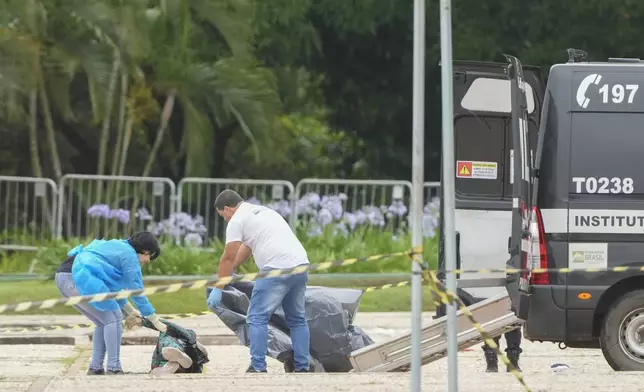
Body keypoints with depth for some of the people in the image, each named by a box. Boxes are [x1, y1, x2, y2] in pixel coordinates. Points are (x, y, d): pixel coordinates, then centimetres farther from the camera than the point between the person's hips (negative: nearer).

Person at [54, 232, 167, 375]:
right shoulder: (129, 255, -1)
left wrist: (130, 310, 34)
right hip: (80, 278, -10)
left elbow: (113, 287, 36)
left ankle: (95, 368, 13)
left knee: (104, 322, 16)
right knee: (114, 318, -4)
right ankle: (113, 368, -7)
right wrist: (155, 321, 4)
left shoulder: (118, 247, 28)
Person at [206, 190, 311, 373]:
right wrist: (229, 272, 46)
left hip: (278, 269, -8)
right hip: (300, 266, 8)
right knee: (297, 319, 18)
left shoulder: (237, 221, 2)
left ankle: (258, 368, -6)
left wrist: (218, 289, 9)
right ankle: (303, 367, 16)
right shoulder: (262, 211, 30)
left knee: (257, 317, -2)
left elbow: (228, 258, 2)